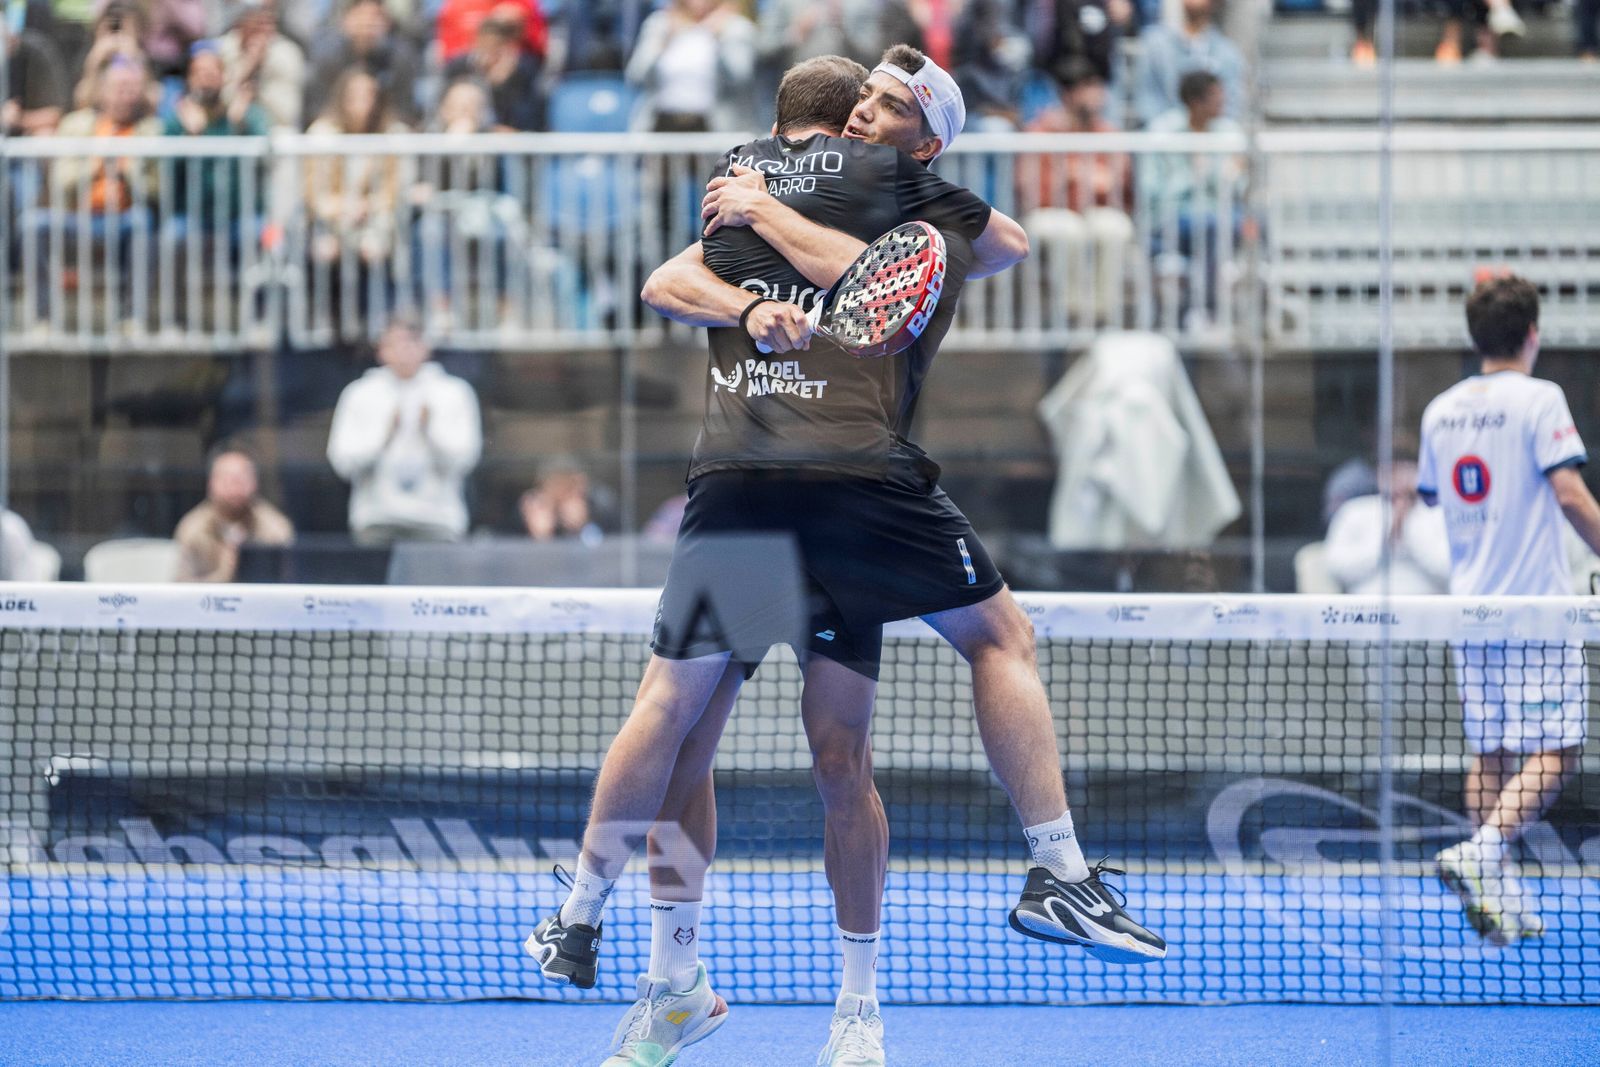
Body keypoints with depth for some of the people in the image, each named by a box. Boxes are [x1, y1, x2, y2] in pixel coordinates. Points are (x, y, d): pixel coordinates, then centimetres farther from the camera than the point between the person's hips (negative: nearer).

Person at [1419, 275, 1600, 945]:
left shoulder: (1441, 411, 9)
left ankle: (1501, 898, 8)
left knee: (1489, 754, 10)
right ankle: (1479, 854, -23)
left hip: (1469, 606, 6)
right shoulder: (1538, 399, -9)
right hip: (1534, 603, -6)